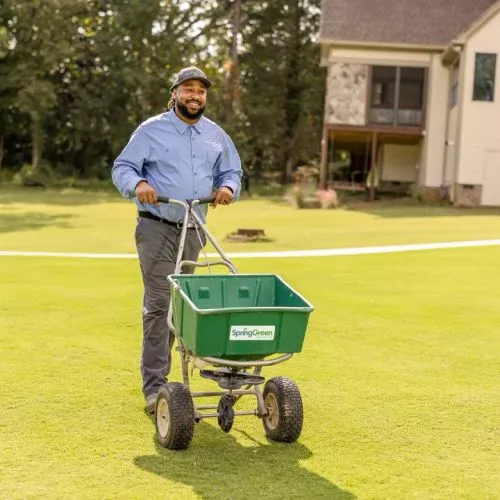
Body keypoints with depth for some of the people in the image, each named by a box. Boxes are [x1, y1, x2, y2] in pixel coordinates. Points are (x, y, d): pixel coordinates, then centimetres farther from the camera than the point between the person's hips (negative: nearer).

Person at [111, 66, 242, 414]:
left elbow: (232, 172, 19)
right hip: (157, 228, -5)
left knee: (178, 303, 11)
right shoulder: (152, 130, -1)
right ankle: (155, 385, -10)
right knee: (159, 303, -11)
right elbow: (122, 167, -2)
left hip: (194, 231, 5)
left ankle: (157, 369, 24)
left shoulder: (216, 136, 12)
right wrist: (138, 183, -24)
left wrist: (228, 187, -5)